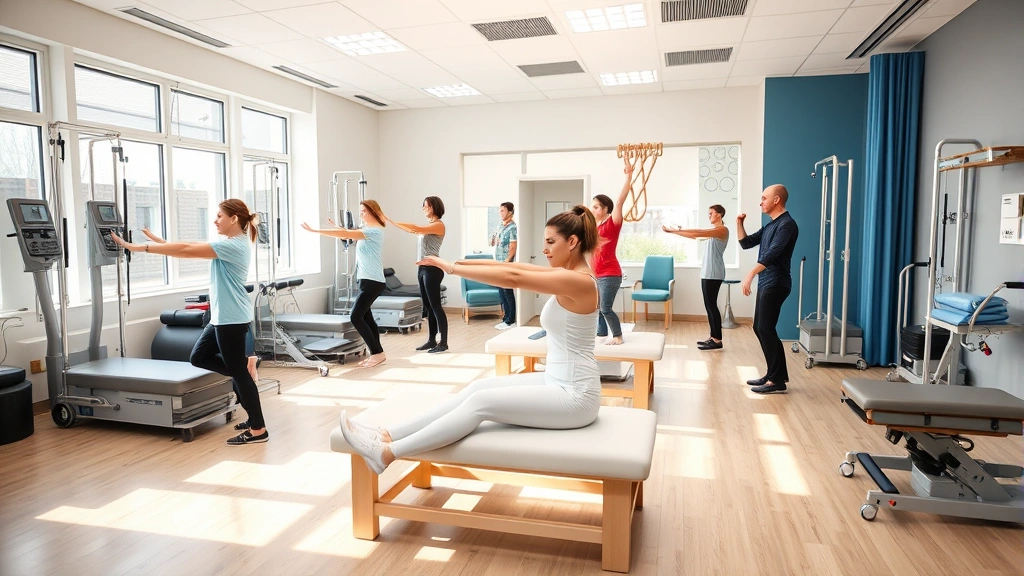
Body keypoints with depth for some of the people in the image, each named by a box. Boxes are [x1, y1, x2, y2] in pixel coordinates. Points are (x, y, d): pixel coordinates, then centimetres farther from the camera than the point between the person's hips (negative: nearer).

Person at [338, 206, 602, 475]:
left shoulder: (579, 281, -19)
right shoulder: (568, 274, 10)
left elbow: (513, 278, -25)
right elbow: (512, 266, 7)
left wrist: (452, 268, -20)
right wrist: (458, 262, 0)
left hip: (574, 396, -9)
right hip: (558, 383, 9)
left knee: (481, 401, -15)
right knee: (480, 387, -2)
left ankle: (387, 453, -12)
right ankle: (388, 436, -3)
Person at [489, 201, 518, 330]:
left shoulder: (512, 227, -12)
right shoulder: (501, 227, 14)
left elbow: (512, 249, -16)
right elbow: (493, 243, 22)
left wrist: (505, 263, -19)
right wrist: (493, 239, -1)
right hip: (498, 264, 9)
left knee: (508, 292, -3)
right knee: (502, 292, 11)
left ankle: (511, 321, 4)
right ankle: (506, 318, 19)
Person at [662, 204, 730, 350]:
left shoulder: (723, 229, -8)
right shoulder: (711, 231, 22)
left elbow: (699, 232, -17)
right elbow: (694, 236, 18)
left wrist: (676, 230, -18)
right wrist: (674, 231, 8)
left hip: (714, 274, -9)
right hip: (706, 272, 9)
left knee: (711, 305, -9)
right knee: (709, 305, 8)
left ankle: (718, 340, -6)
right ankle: (713, 337, 12)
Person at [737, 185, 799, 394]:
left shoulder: (787, 224, -13)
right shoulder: (770, 225, 17)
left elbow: (772, 253, -25)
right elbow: (746, 243, 21)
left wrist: (750, 275, -32)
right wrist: (739, 223, 8)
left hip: (776, 284, -10)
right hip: (765, 283, 10)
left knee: (766, 329, -11)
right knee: (759, 328, 11)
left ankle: (778, 380, -5)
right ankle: (773, 374, 19)